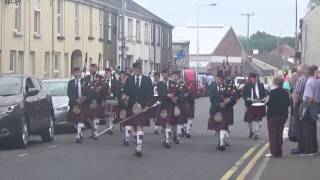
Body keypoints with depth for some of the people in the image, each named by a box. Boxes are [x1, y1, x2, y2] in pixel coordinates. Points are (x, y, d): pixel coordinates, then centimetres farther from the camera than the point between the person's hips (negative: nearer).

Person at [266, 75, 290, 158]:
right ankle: (279, 152, 17)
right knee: (279, 133, 15)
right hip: (283, 115, 6)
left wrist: (266, 103, 1)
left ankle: (274, 152, 1)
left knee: (273, 134, 3)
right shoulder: (286, 92, 0)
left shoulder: (273, 92, -17)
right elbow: (288, 103, 3)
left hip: (273, 115, -6)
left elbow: (270, 103, -20)